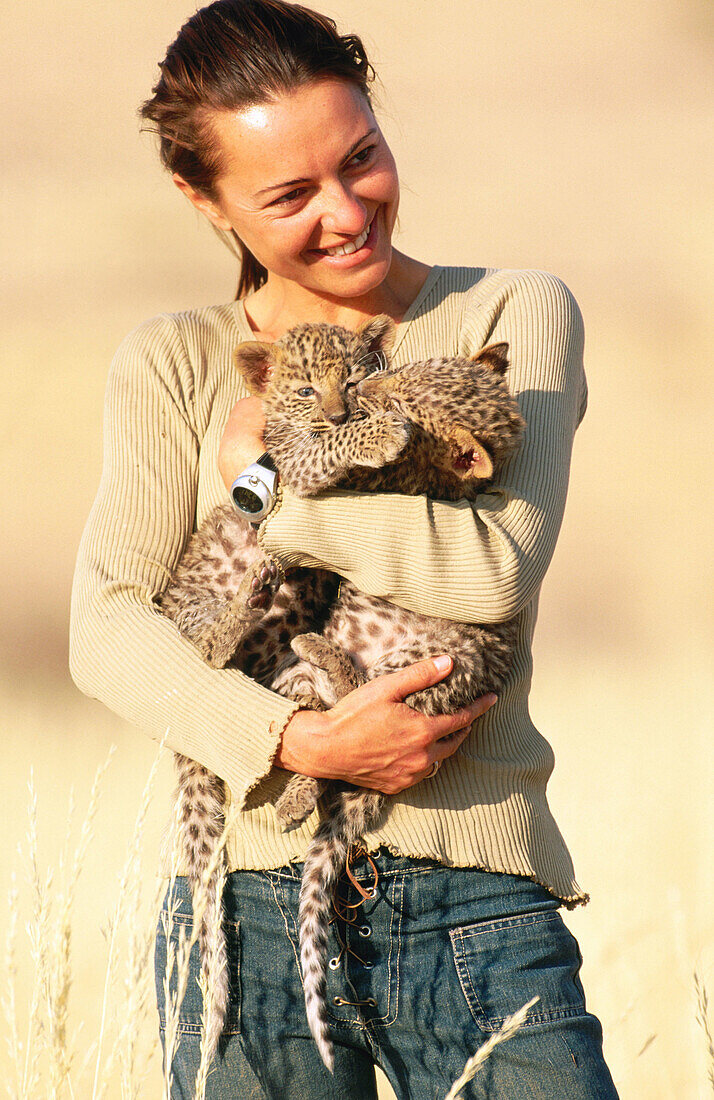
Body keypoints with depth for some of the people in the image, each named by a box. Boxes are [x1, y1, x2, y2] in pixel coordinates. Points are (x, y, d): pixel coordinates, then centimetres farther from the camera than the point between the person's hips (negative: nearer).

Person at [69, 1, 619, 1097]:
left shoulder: (517, 316, 6)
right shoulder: (175, 365, 9)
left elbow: (497, 565, -9)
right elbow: (108, 625, -3)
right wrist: (298, 740, -16)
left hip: (477, 899, -1)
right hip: (249, 905, 1)